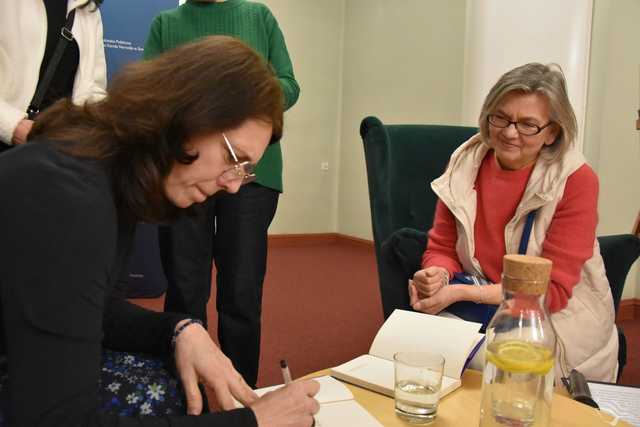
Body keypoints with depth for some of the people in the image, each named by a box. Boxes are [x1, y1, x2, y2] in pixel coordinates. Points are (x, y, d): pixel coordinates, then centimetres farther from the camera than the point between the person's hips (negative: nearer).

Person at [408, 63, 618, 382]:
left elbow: (552, 291, -15)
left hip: (560, 313, -3)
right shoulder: (465, 165, -2)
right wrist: (438, 275, -21)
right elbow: (442, 249, 4)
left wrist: (461, 292, -24)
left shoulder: (577, 180, -14)